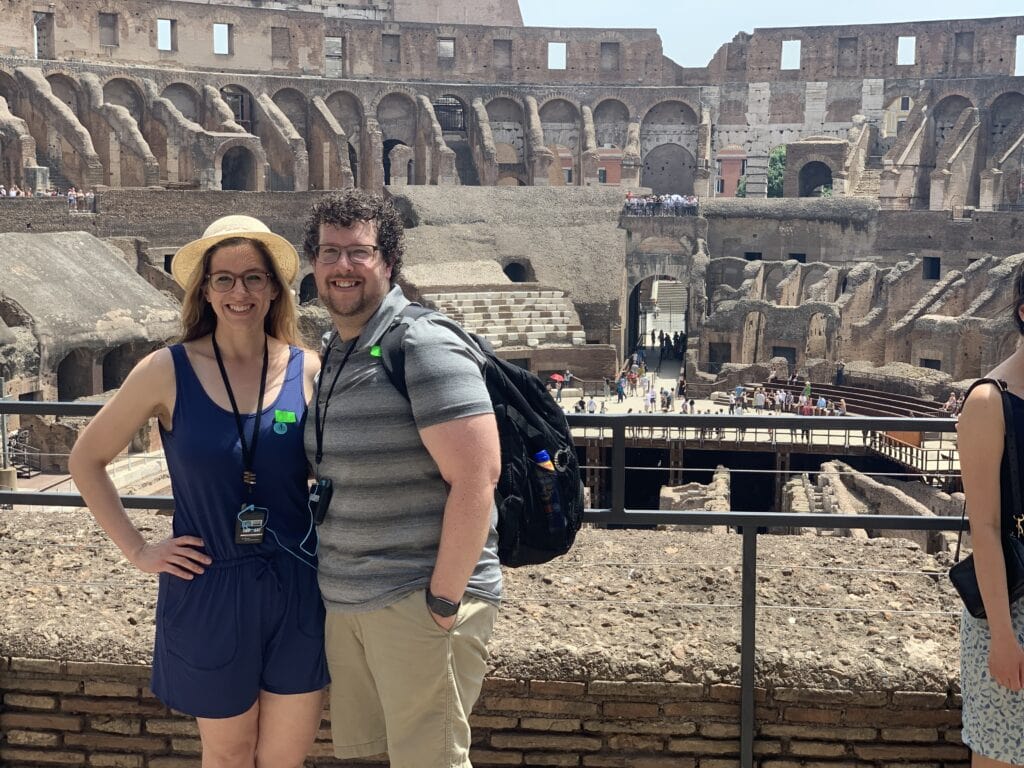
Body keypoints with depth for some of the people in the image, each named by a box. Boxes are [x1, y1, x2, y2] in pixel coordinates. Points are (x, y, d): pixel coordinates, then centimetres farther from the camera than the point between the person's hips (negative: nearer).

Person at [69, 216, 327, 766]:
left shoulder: (308, 371, -3)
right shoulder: (168, 371, -7)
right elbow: (86, 459, 4)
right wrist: (137, 551, -1)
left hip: (298, 591, 1)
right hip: (208, 593, -1)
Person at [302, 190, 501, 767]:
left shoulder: (424, 345, -14)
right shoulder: (334, 355, 13)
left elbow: (476, 477, -21)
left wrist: (444, 600, -19)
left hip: (420, 603, -8)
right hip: (346, 603, 8)